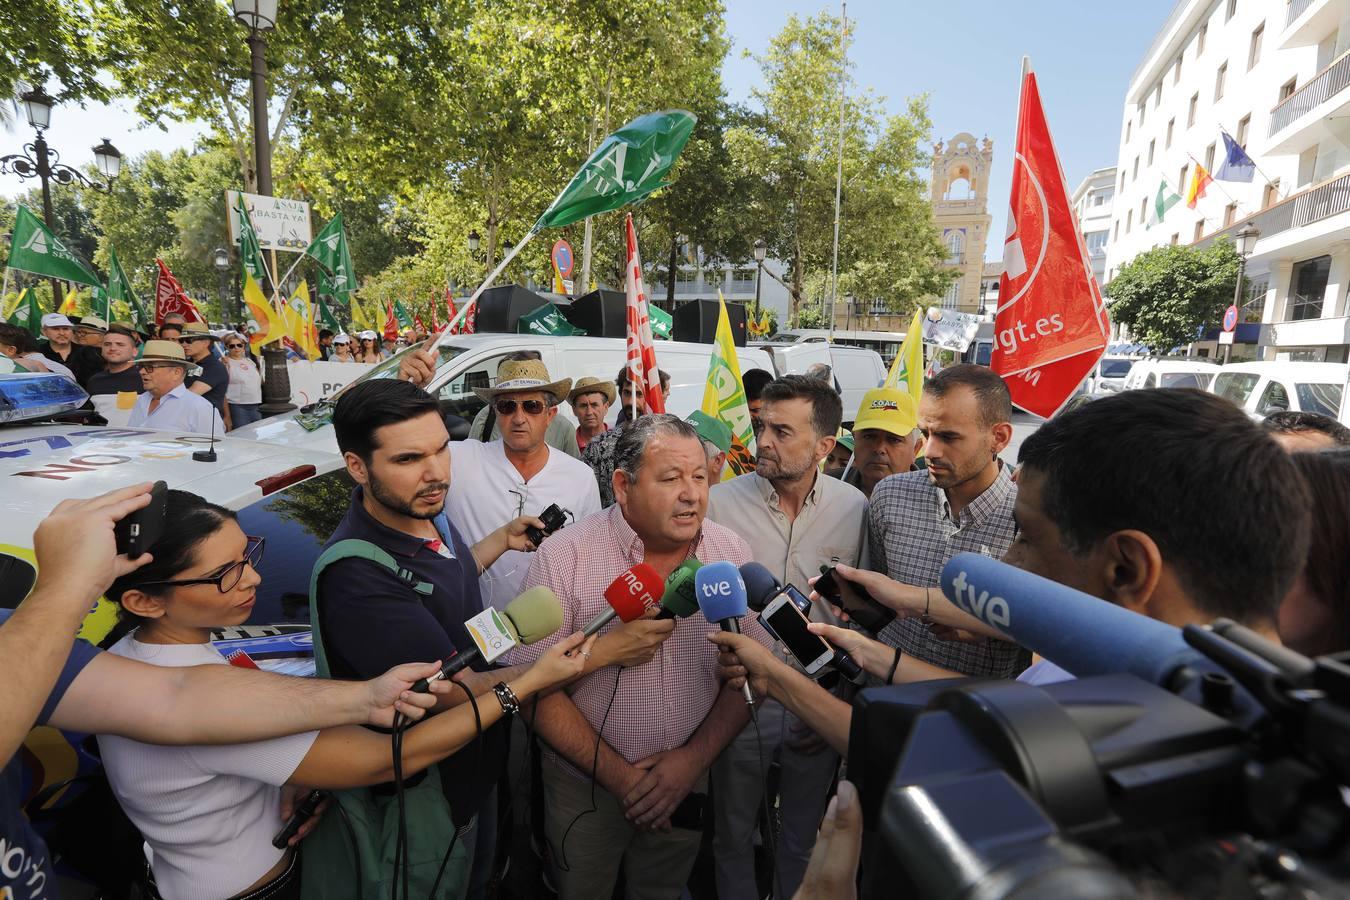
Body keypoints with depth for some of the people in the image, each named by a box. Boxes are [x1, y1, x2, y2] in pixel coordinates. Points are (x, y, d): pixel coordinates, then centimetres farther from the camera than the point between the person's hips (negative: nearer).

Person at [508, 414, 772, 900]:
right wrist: (618, 774, -17)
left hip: (686, 784, 3)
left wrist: (695, 757, -13)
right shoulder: (564, 556, -20)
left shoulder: (731, 553, -10)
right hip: (587, 786, -2)